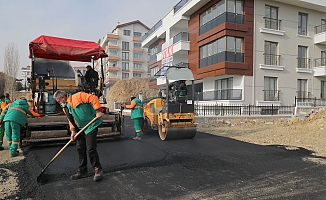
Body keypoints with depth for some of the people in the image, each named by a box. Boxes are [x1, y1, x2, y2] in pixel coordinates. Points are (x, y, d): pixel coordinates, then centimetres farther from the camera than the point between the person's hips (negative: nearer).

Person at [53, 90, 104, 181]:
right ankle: (82, 171, 25)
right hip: (80, 128, 9)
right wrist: (73, 131, 1)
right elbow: (71, 120, 15)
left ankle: (98, 170, 6)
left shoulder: (78, 96, -14)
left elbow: (93, 98, -18)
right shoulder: (65, 108, 13)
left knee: (91, 149, -10)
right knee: (80, 149, 11)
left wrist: (97, 111, -22)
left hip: (91, 126, -9)